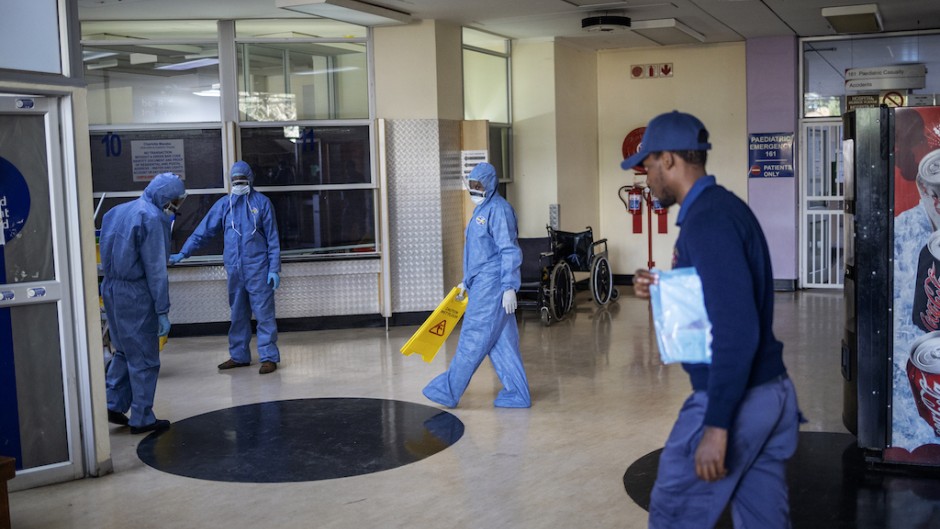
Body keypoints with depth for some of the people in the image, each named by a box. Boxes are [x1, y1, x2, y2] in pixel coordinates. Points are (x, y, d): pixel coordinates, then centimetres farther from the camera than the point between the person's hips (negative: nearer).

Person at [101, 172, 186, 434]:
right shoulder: (152, 218, -13)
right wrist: (163, 311, -14)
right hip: (135, 294, -8)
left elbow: (108, 253, 14)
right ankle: (142, 418, 9)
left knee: (124, 351, 20)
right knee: (144, 359, 2)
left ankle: (113, 405, 18)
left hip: (110, 289, 8)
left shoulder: (118, 211, 13)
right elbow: (156, 268, -16)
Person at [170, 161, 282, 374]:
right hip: (234, 269, 4)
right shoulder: (224, 204, 9)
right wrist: (182, 253, 3)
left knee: (264, 313, -4)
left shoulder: (261, 202, 0)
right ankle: (239, 356, 22)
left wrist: (274, 269, -7)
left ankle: (269, 357, 1)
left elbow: (272, 238, -1)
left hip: (257, 268, -4)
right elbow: (203, 231, 9)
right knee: (238, 314, 12)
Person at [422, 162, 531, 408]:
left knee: (473, 339, -2)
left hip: (492, 286, -10)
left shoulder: (499, 210, -13)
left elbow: (509, 251, -18)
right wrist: (467, 281, 26)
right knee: (501, 341, 10)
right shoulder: (482, 209, 18)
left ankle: (449, 390, 6)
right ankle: (517, 394, 14)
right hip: (481, 285, 10)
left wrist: (509, 287, -21)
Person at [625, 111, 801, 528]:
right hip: (771, 391, 9)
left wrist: (716, 425, -25)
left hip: (734, 399, -9)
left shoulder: (706, 219, -18)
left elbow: (736, 329, -25)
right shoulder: (725, 207, 13)